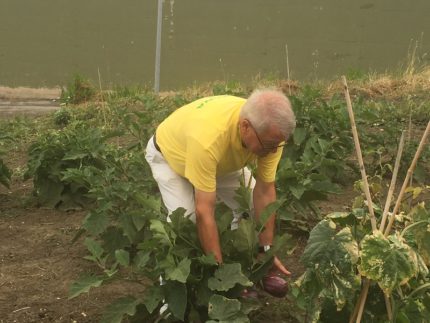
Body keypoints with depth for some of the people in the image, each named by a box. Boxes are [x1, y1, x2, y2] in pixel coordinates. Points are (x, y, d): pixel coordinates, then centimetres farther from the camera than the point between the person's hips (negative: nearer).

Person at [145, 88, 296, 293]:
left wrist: (266, 250, -21)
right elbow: (205, 211, -43)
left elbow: (265, 192, -20)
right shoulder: (208, 137, -47)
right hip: (169, 153, -5)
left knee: (251, 206, -5)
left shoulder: (270, 130, -31)